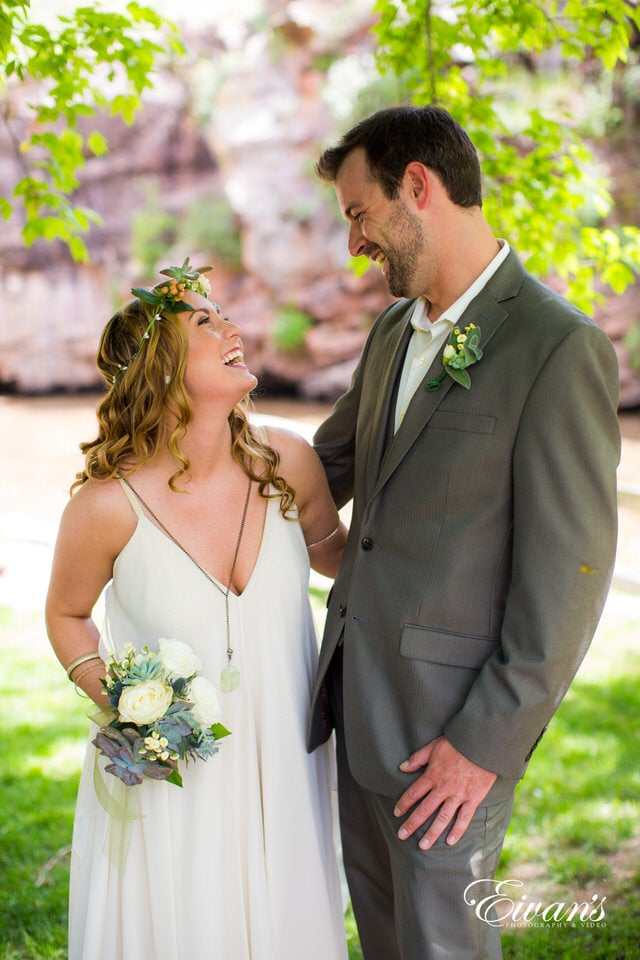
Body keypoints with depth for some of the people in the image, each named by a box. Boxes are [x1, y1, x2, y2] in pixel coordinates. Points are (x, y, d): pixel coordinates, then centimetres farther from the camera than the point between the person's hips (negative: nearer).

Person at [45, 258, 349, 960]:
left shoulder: (288, 463, -12)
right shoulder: (107, 506, -20)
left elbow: (328, 548, 10)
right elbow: (66, 615, -1)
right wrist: (113, 696, -16)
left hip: (280, 767, 3)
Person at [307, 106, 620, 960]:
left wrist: (488, 744, -18)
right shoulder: (393, 330, 8)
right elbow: (329, 464, 24)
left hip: (452, 721, -7)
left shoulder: (560, 347, -18)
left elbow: (569, 574, -19)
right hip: (356, 689, 7)